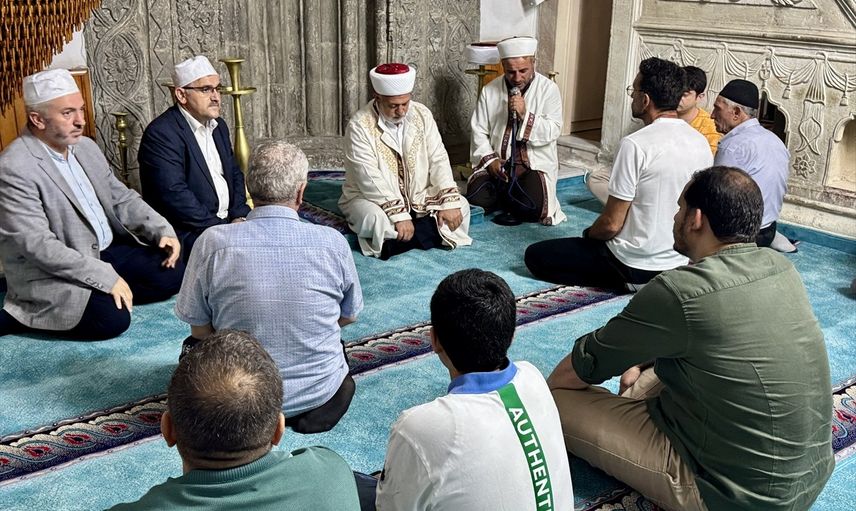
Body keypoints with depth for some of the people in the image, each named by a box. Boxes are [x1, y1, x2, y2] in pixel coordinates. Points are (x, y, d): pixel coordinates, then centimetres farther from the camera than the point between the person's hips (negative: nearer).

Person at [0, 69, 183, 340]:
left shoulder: (86, 147, 6)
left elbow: (121, 198, 13)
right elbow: (37, 245, -25)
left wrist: (162, 231, -4)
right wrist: (106, 277, -27)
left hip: (106, 251, 8)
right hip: (53, 272, -8)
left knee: (173, 273, -4)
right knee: (113, 318, -27)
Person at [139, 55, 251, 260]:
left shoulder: (218, 126, 14)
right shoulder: (160, 134, -13)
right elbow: (175, 195, -21)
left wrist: (239, 216, -1)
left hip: (227, 220, 8)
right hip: (187, 233, -8)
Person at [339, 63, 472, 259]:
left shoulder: (422, 114, -2)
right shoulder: (360, 125, -17)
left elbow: (438, 160, -4)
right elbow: (370, 179, -24)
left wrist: (449, 201, -19)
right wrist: (399, 215, -32)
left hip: (418, 196, 5)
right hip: (372, 199, -5)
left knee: (460, 206, -14)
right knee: (375, 219, -37)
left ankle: (393, 240, -19)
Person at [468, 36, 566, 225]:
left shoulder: (548, 89, -3)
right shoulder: (489, 91, 4)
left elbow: (552, 132, -10)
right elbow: (479, 130, 4)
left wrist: (525, 115, -23)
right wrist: (489, 159, -10)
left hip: (535, 164, -2)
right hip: (497, 162, 3)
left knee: (530, 209, -26)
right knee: (476, 197, -22)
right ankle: (511, 199, 10)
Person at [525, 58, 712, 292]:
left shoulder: (635, 145, -22)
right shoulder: (701, 143, -1)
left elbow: (612, 224, -19)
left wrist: (588, 234, 4)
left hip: (638, 267, -8)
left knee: (536, 255, 2)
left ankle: (625, 281, -4)